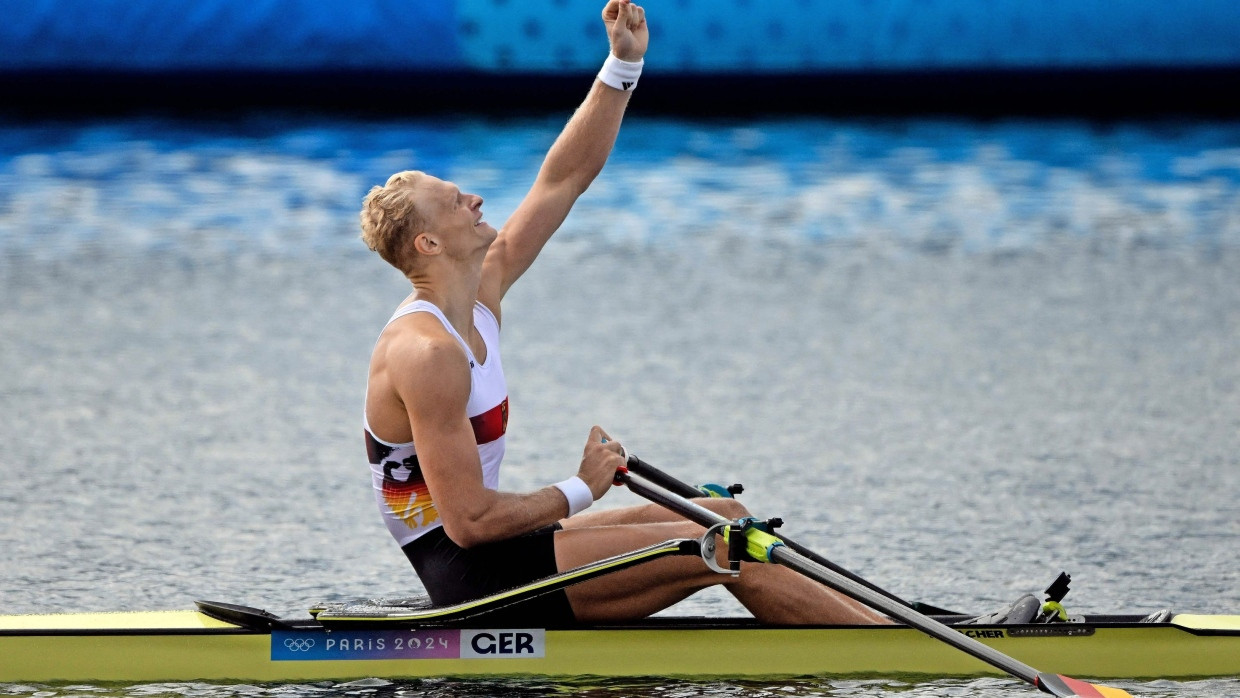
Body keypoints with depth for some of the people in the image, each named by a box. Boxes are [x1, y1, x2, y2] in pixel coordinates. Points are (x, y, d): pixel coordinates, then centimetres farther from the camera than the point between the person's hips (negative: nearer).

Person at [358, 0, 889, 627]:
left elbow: (563, 180, 12)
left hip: (488, 559, 10)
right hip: (474, 580, -10)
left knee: (723, 518, 8)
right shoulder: (426, 352, -22)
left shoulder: (479, 294, 6)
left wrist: (624, 65, 5)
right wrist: (580, 492, -10)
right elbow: (468, 520, -25)